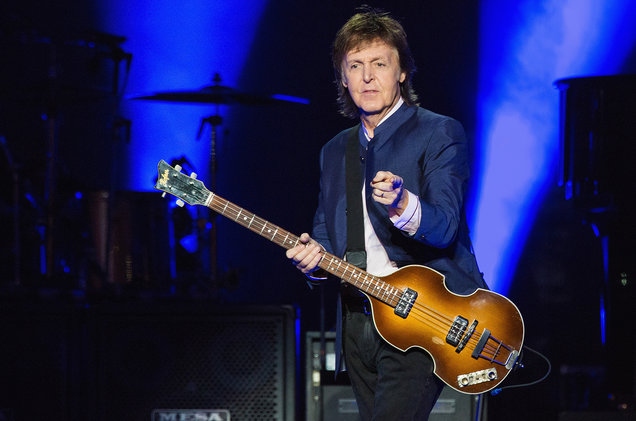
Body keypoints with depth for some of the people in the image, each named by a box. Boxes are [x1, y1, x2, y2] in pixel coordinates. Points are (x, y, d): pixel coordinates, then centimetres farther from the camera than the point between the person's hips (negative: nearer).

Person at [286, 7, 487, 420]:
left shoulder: (440, 133, -5)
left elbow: (444, 227, -16)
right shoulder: (334, 151, 17)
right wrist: (315, 258, -4)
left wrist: (402, 205, -38)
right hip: (358, 321, 7)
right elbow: (326, 232, 20)